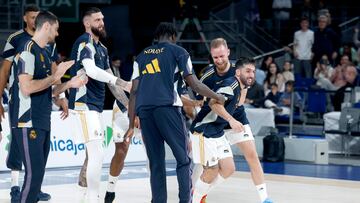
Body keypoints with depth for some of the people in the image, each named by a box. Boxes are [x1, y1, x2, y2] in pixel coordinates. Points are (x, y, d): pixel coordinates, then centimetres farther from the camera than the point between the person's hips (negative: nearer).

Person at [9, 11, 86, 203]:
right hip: (28, 123, -10)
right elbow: (27, 88, -22)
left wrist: (69, 84, 15)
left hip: (42, 123, 10)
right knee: (34, 173, -14)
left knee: (38, 173, 10)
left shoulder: (44, 53, 18)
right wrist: (55, 76, -13)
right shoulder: (28, 50, -11)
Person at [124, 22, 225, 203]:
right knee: (183, 159, 2)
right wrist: (217, 97, 21)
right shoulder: (177, 51, 11)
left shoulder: (141, 56, 24)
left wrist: (131, 125, 17)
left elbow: (134, 91, 17)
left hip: (144, 110, 4)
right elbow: (194, 84, 6)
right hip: (167, 107, -4)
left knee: (156, 163, 9)